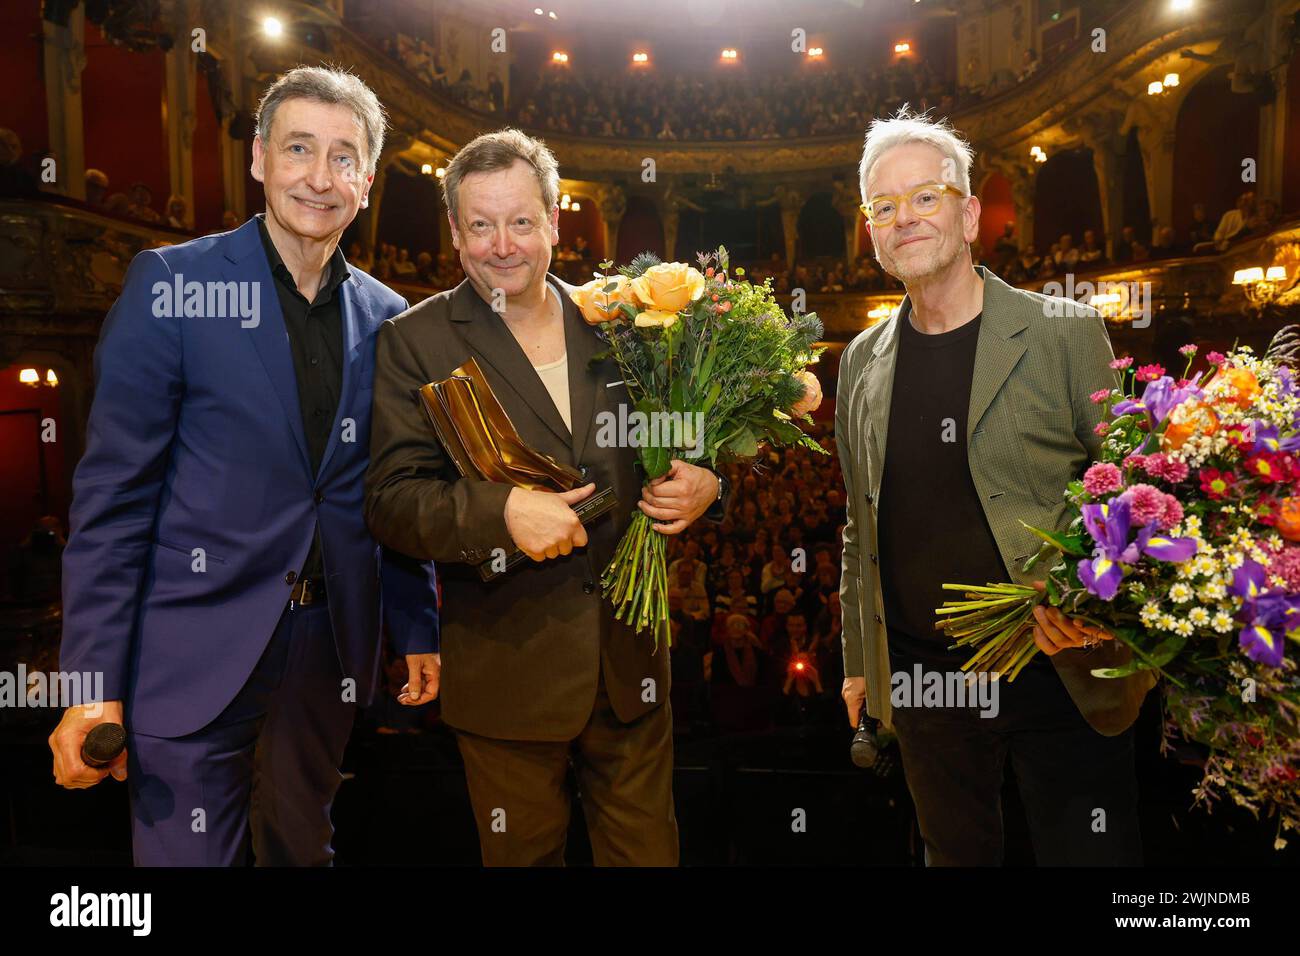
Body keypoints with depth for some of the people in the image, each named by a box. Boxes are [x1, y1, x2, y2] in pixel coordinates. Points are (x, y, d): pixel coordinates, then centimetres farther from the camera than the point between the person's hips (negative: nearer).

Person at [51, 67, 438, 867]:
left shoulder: (386, 318, 4)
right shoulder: (170, 284, -7)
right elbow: (114, 493, -8)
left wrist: (418, 628, 10)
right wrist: (92, 678, -10)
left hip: (332, 646, 4)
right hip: (196, 649, -3)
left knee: (303, 848, 21)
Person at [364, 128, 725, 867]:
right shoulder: (415, 342, -4)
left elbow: (674, 446, 12)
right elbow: (391, 499, -9)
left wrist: (704, 483, -11)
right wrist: (499, 510, -27)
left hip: (631, 664, 3)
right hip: (508, 673, -2)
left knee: (646, 849, 18)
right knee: (523, 853, 18)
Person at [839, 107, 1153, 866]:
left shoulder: (1067, 335, -6)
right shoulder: (863, 361, 5)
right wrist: (857, 660, 12)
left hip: (1059, 677, -3)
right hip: (921, 681, 3)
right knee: (956, 852, 19)